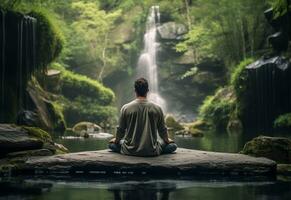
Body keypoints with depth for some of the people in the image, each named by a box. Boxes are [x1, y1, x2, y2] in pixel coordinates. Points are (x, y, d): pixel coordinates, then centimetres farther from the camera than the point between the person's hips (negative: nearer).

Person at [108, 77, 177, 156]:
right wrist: (167, 140, 25)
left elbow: (120, 130, 1)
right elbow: (162, 130, 4)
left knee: (112, 144, 24)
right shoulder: (157, 108, -7)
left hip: (130, 151, 0)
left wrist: (116, 140, 23)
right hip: (151, 151, 0)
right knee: (172, 145, 19)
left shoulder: (125, 108, -8)